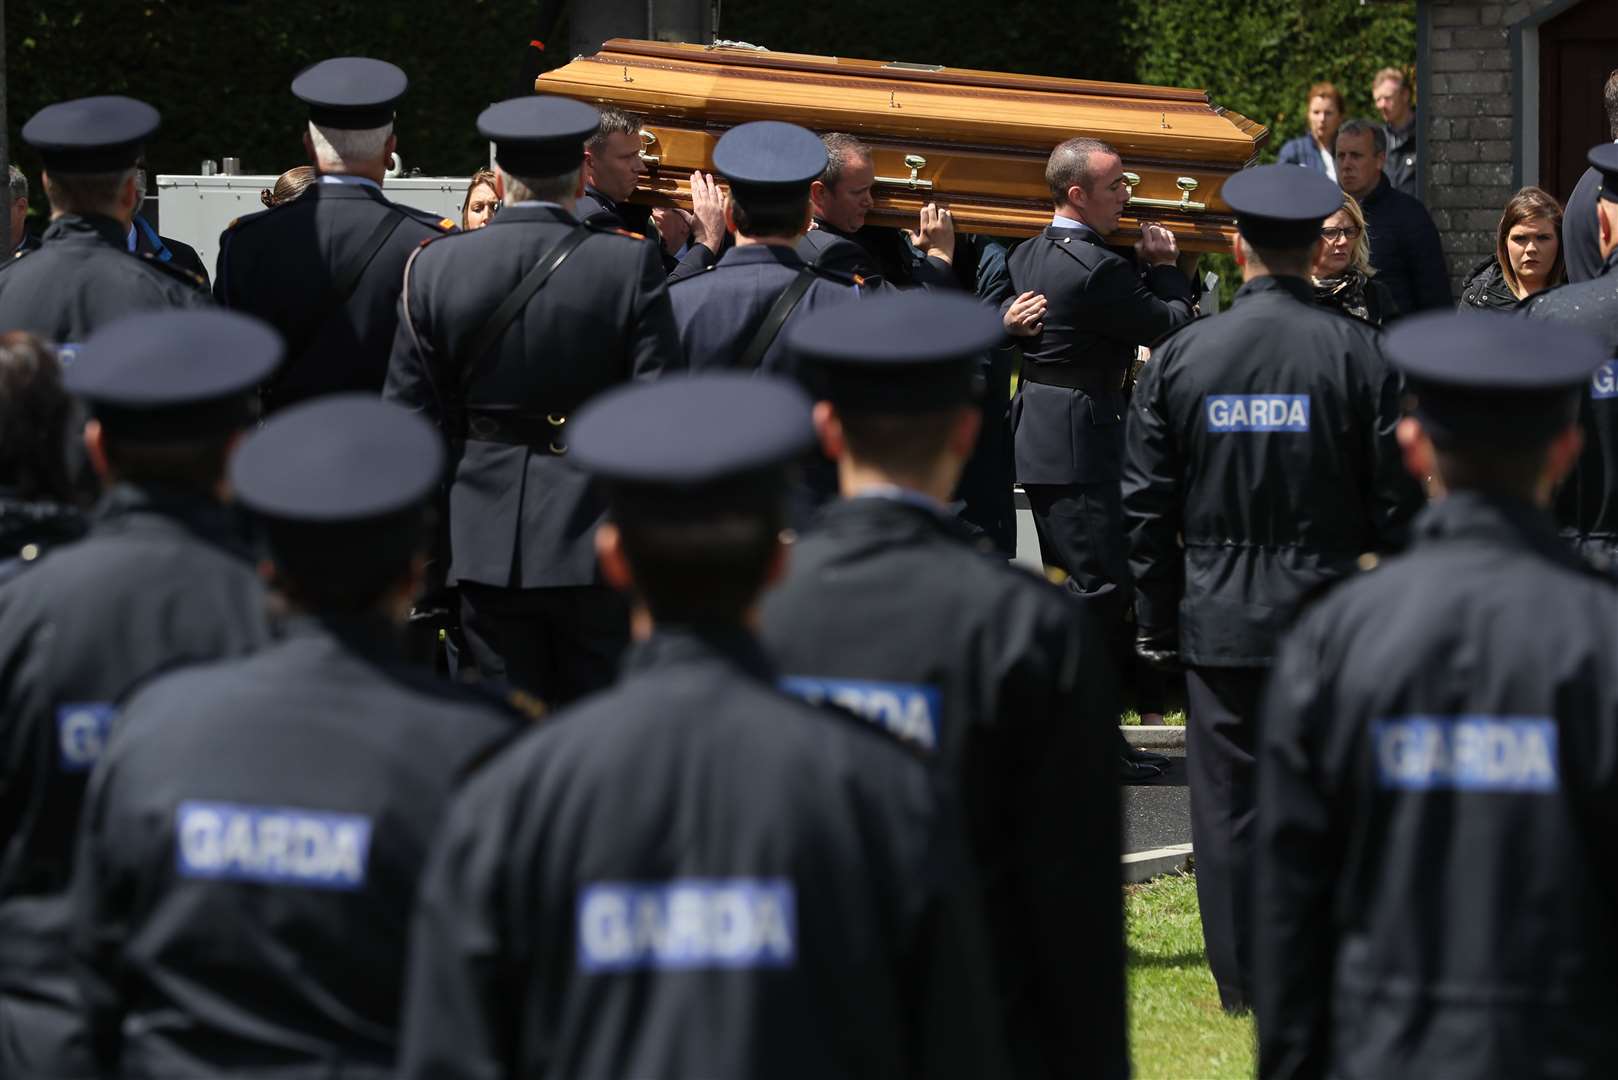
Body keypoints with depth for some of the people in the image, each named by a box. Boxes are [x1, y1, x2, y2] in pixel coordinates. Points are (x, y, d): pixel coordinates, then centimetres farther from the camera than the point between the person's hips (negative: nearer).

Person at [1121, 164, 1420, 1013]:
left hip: (1217, 619, 1)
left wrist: (1157, 623, 10)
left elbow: (1146, 505, 2)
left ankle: (1242, 982, 10)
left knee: (1227, 800, 7)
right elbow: (1395, 497, -5)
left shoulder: (1180, 356, -1)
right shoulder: (1354, 353, -7)